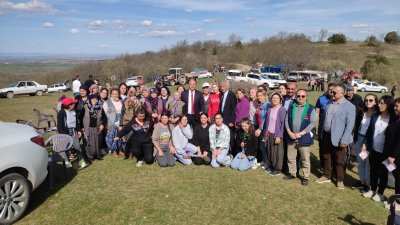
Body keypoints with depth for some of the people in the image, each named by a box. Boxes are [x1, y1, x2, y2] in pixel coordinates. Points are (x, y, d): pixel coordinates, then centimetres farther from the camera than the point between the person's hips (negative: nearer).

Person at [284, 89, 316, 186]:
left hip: (304, 137, -4)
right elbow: (286, 120, 7)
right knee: (290, 158, 13)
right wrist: (289, 132, -7)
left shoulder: (311, 108, -5)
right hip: (291, 137, 4)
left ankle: (306, 177, 19)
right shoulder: (291, 107, 7)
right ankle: (292, 174, 30)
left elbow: (312, 123, -11)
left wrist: (301, 133, -16)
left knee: (305, 159, 5)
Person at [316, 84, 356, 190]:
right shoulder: (329, 103, 4)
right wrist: (321, 132, 11)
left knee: (339, 161, 10)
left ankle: (340, 180, 28)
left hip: (338, 138, -5)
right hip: (326, 135, 5)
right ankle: (326, 176, 35)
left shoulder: (349, 106, -13)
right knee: (326, 157, 18)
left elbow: (350, 125, -16)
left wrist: (344, 140, -20)